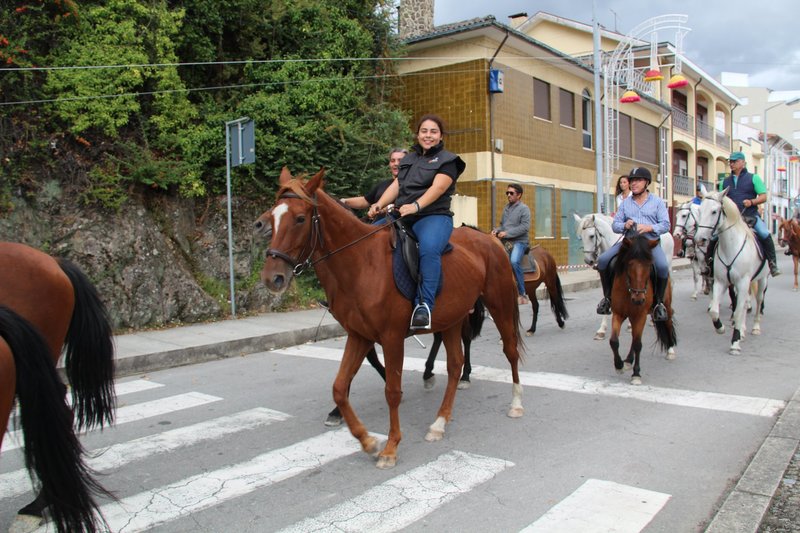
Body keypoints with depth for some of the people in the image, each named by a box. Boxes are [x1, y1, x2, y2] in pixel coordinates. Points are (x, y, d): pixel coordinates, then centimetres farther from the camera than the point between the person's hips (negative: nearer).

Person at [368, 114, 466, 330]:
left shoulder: (447, 160, 5)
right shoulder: (409, 159, 25)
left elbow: (438, 187, -13)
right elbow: (396, 185, 14)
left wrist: (416, 206, -30)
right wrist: (379, 205, -6)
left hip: (433, 216, -7)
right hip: (401, 217, 7)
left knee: (429, 248, -38)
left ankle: (424, 304, -36)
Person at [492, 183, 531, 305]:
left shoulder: (524, 208, -3)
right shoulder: (506, 208, 18)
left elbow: (525, 227, -14)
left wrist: (507, 233, -18)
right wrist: (496, 230, 1)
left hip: (519, 241, -8)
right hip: (505, 241, 8)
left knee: (514, 261, -32)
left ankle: (522, 293, -21)